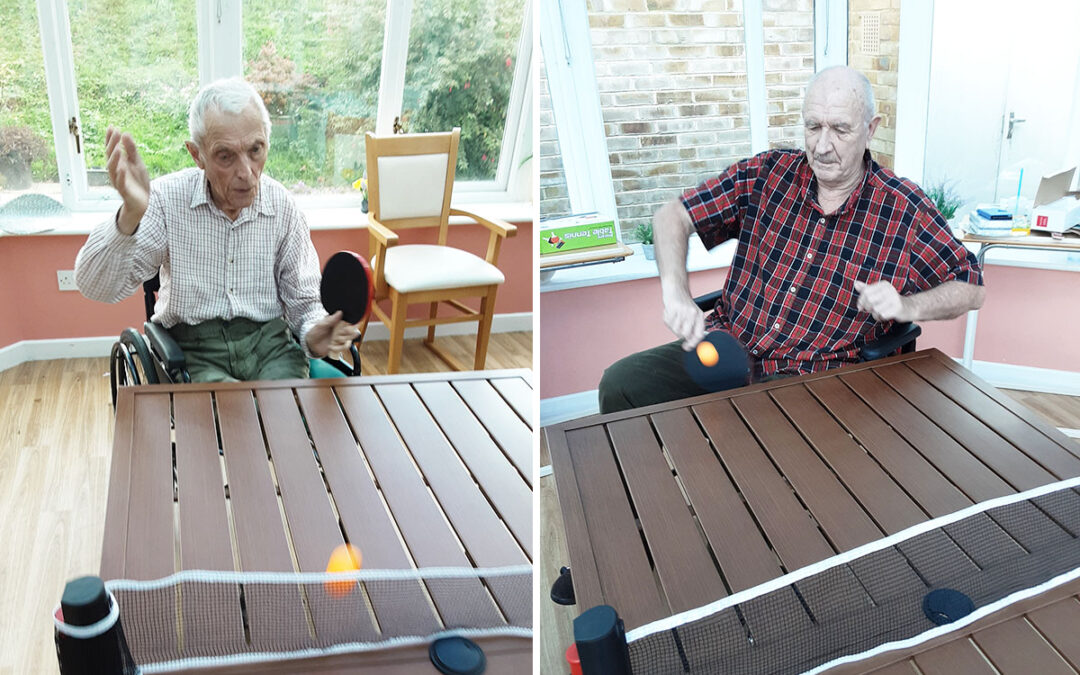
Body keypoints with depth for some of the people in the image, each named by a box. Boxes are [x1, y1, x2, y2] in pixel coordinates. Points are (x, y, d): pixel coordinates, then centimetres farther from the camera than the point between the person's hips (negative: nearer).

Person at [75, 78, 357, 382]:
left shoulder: (283, 207, 0)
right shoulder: (168, 198, -5)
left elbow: (303, 301, 9)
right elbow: (96, 288, -11)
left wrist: (313, 335, -16)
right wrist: (130, 216, -29)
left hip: (267, 340, 2)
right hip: (193, 347, -2)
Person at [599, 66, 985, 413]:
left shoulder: (904, 210, -1)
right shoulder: (767, 174, 4)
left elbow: (972, 289, 6)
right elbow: (672, 216, 6)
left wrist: (907, 307, -15)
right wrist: (675, 292, -12)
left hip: (815, 378, -2)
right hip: (727, 347, 3)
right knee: (621, 384, -18)